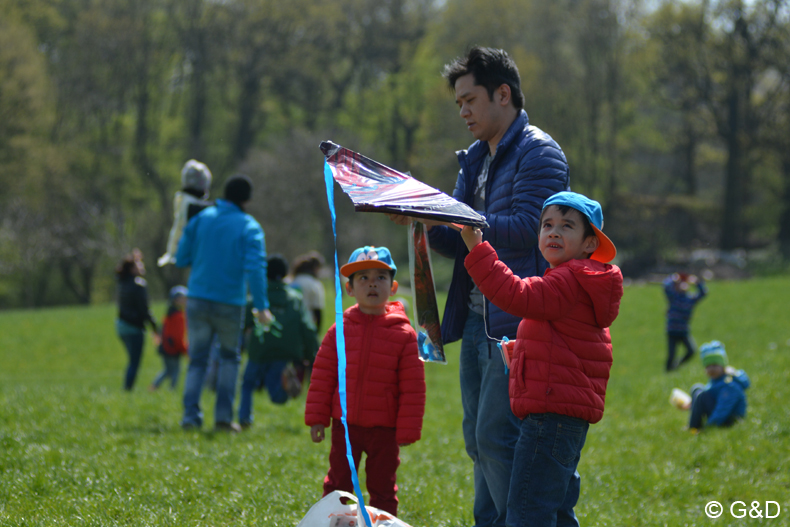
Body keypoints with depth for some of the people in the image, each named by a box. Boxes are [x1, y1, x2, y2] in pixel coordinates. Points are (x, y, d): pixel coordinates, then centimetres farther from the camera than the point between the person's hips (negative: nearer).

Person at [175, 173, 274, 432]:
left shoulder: (201, 219, 3)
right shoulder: (250, 228, -6)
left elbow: (181, 259, 5)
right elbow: (255, 268, -18)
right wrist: (261, 306, -19)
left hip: (198, 301, 2)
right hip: (230, 304, -2)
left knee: (197, 360, 11)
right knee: (229, 358, 18)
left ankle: (191, 414, -4)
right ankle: (223, 415, 8)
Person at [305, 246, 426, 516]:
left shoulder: (404, 334, -6)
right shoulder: (340, 330, -1)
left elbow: (413, 387, -5)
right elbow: (322, 376, 3)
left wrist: (407, 430, -6)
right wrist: (316, 418, 0)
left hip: (384, 431, -1)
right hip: (345, 425, 1)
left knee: (382, 489, 10)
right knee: (338, 485, 9)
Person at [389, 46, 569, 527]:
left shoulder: (539, 153, -7)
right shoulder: (475, 159, 19)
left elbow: (524, 228, -19)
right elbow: (463, 245, 16)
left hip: (517, 323, -9)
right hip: (477, 320, 9)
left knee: (497, 435, -14)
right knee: (479, 439, 9)